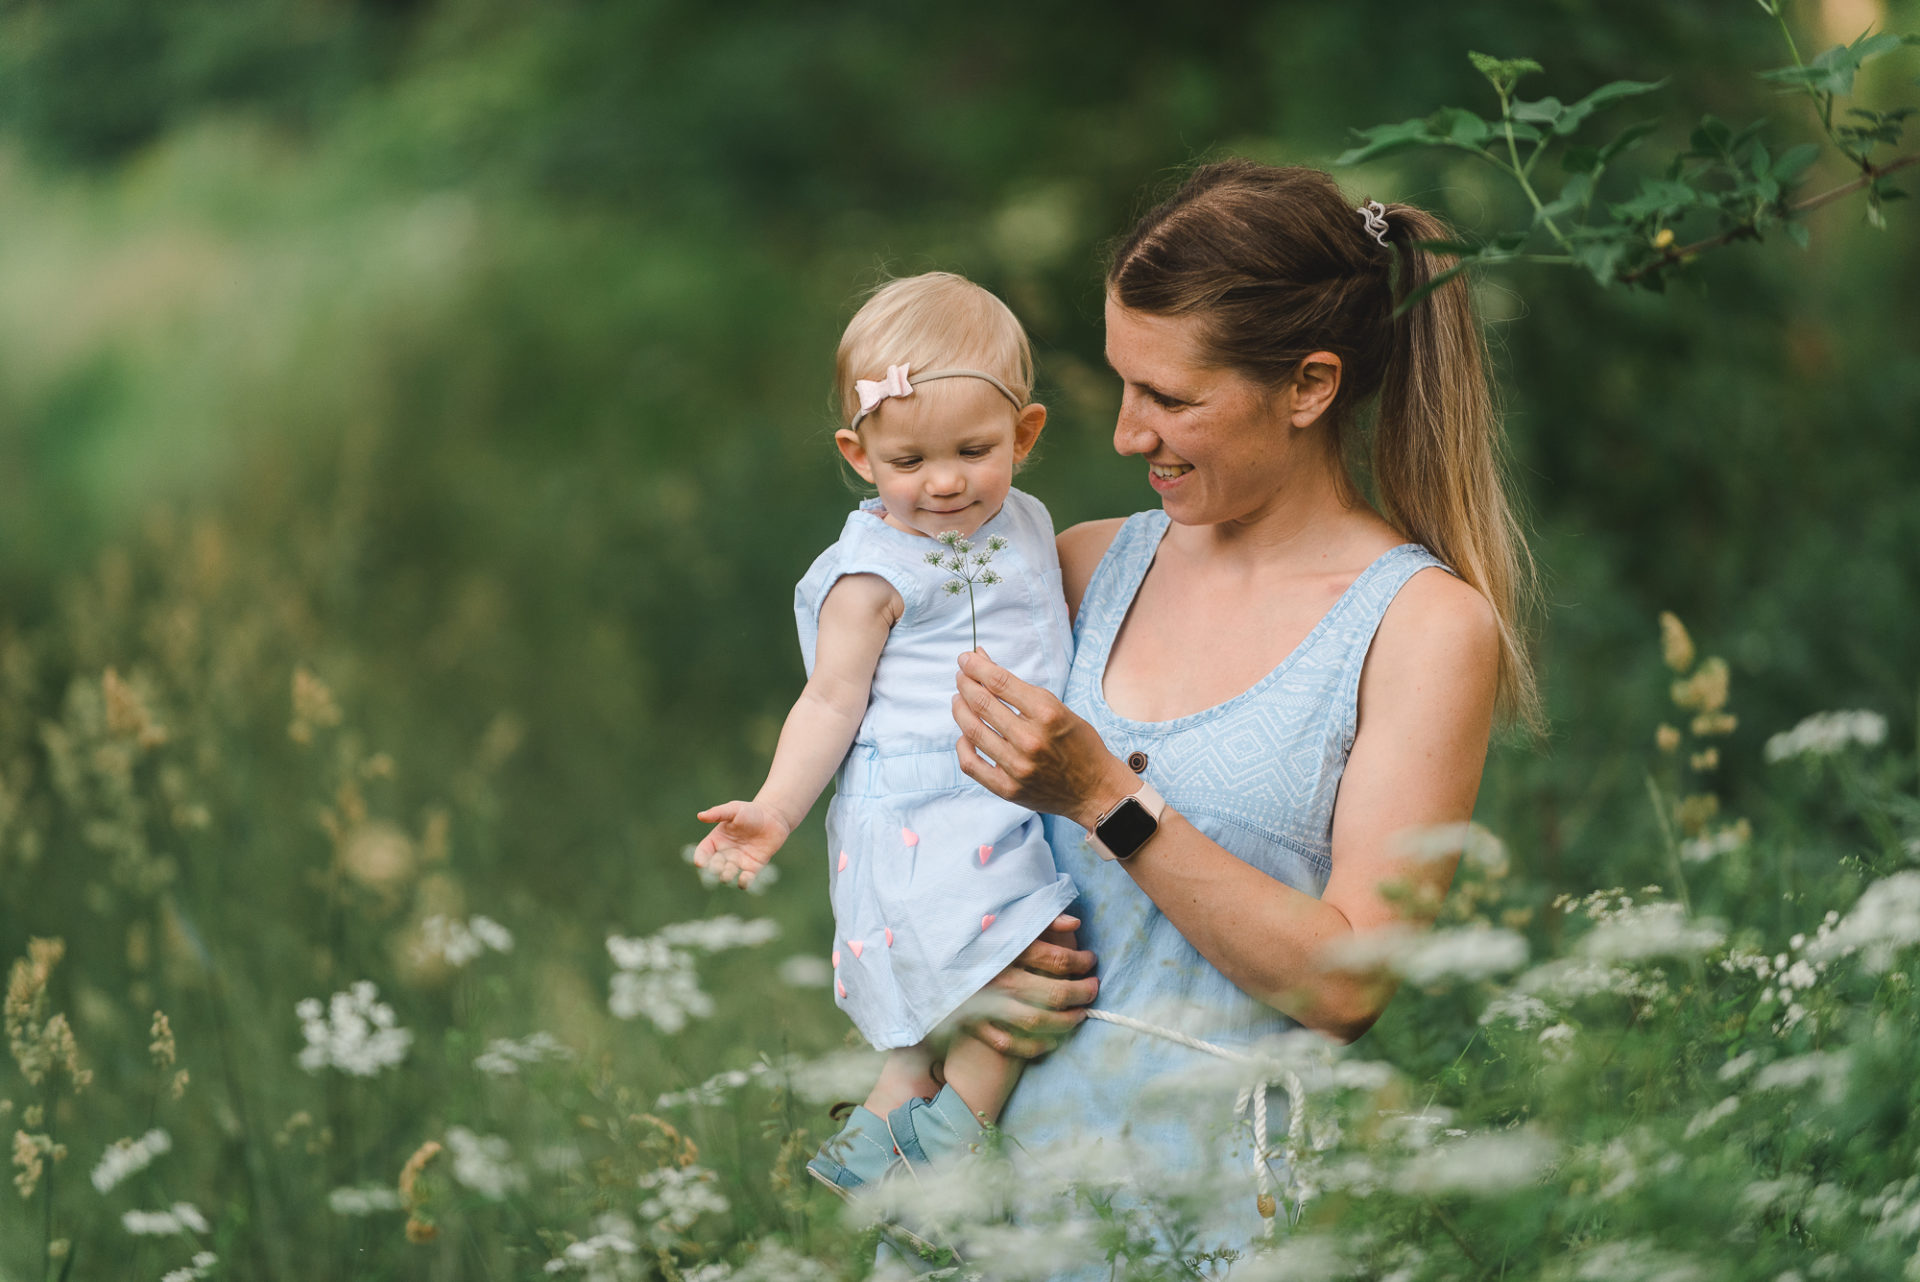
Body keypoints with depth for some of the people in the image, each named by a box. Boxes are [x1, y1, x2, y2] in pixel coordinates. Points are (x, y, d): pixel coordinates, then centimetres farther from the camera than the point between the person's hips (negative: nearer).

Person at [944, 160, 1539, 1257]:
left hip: (1228, 1201, -4)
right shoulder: (1090, 567, 11)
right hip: (1019, 1154, 4)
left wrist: (1107, 801, -15)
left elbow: (1346, 984, -10)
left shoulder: (1428, 625, -4)